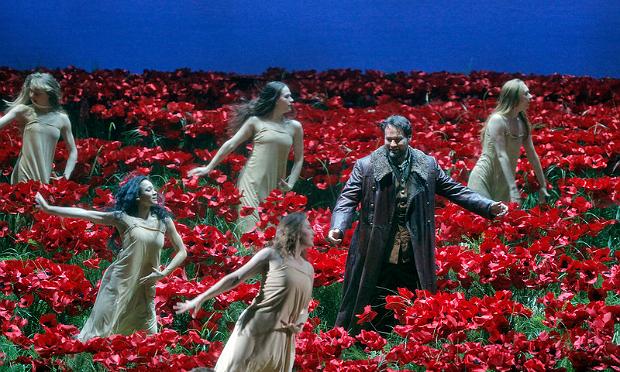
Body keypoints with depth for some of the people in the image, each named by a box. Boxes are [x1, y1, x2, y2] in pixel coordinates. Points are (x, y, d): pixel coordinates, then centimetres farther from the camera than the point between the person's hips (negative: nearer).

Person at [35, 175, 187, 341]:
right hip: (119, 283, -3)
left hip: (145, 287, 3)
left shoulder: (163, 220, 2)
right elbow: (85, 214, -7)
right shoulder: (123, 218, -5)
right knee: (101, 329, 0)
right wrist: (48, 208, -10)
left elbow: (182, 251, 9)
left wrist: (164, 273, -6)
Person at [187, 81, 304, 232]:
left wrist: (290, 184, 3)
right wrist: (209, 168, 3)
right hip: (252, 182, -3)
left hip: (275, 186, 3)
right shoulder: (256, 121, 1)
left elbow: (299, 159, 15)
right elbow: (231, 144, 4)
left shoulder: (294, 126, 8)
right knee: (252, 226, -10)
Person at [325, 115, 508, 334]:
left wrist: (489, 207, 4)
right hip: (377, 255, -2)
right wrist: (338, 228, -23)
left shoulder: (427, 165, 6)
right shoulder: (366, 166, -2)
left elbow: (455, 191, 11)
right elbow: (348, 200, -6)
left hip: (415, 256, 2)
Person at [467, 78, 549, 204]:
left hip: (502, 184, 7)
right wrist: (513, 190, -31)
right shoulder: (498, 120, -18)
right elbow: (502, 156, -24)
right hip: (484, 180, -7)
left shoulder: (522, 122, 4)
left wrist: (543, 186, 11)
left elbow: (532, 154, 11)